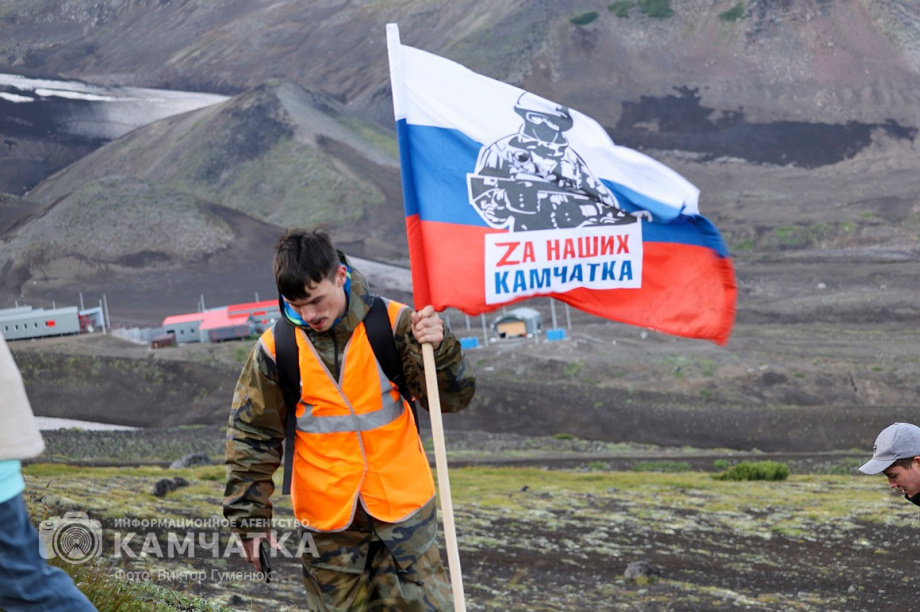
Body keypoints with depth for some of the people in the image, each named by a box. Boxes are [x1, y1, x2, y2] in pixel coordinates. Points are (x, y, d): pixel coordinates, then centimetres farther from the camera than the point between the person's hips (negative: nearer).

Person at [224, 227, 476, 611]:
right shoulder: (276, 348, -6)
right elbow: (251, 438, 3)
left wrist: (437, 349, -25)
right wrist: (250, 518, 2)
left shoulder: (392, 323, -8)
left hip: (403, 507, 0)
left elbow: (452, 398, -6)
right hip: (328, 520, 1)